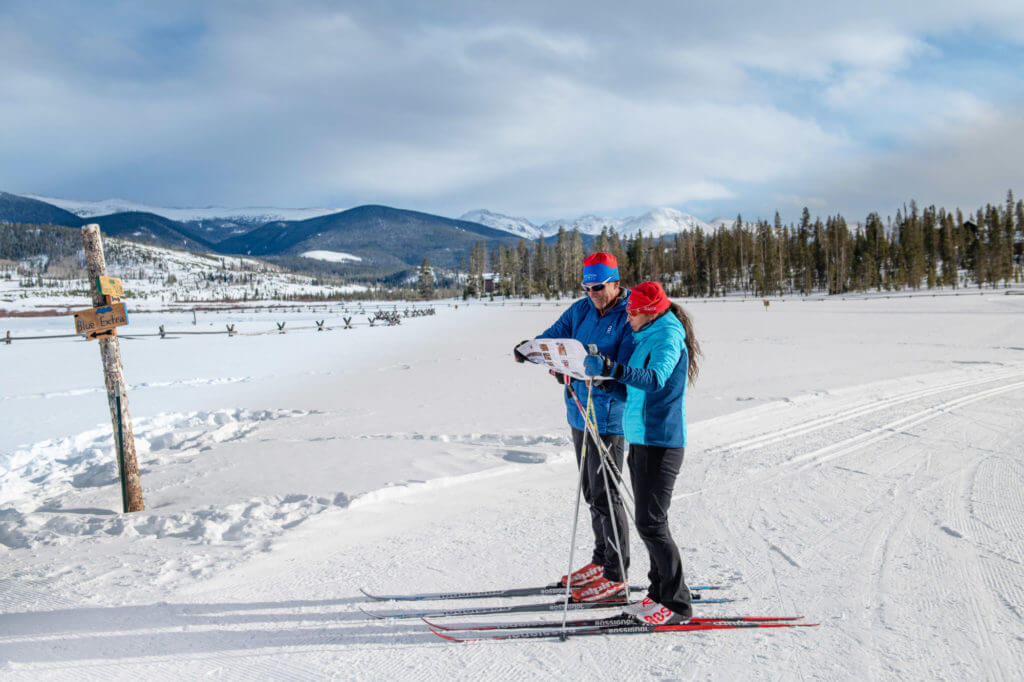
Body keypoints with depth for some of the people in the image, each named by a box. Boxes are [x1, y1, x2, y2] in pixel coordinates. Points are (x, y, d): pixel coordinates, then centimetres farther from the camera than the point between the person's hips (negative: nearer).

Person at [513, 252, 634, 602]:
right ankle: (601, 561, 33)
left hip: (608, 418, -8)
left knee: (604, 495, -3)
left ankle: (616, 578, 8)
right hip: (580, 413, 8)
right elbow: (554, 337, 8)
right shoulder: (581, 309, 8)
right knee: (591, 492, 17)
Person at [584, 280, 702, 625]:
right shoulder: (647, 337, 15)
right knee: (648, 521, 14)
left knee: (651, 523, -7)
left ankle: (677, 604, 3)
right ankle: (660, 594, 24)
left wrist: (612, 368, -43)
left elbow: (655, 378, -32)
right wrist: (600, 367, 14)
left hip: (661, 442, -10)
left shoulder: (668, 337, -13)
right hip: (641, 439, 10)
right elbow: (635, 381, 26)